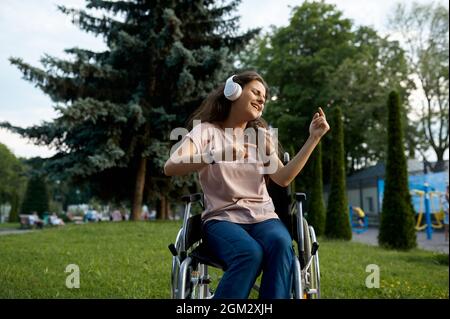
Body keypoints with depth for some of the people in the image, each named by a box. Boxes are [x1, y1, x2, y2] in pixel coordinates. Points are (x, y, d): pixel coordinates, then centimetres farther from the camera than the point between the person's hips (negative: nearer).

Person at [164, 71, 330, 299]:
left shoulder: (261, 135, 17)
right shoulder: (206, 130, 4)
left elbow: (283, 178, 2)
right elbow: (170, 168, -14)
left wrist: (313, 139, -3)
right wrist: (216, 156, -30)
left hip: (262, 216, 4)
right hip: (222, 218, -3)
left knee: (281, 244, -33)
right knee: (250, 253, -37)